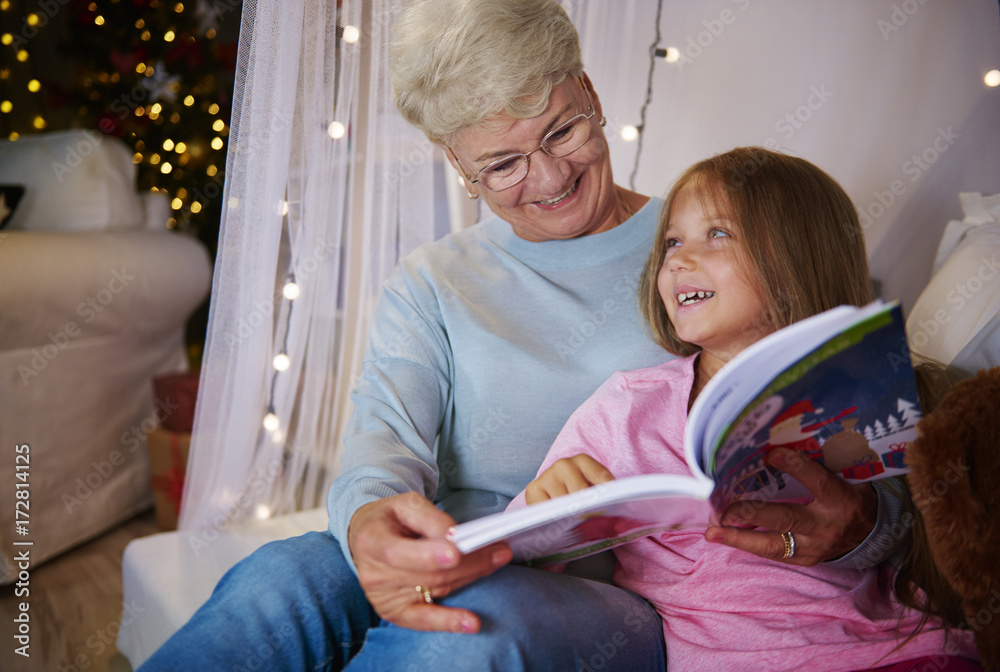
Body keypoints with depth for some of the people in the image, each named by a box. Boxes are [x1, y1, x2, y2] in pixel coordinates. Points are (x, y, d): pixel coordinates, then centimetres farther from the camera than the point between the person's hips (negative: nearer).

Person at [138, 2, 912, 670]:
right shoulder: (430, 287, 13)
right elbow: (386, 437, -4)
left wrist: (851, 525, -23)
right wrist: (370, 520, -30)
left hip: (643, 600, 0)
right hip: (469, 573, 2)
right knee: (284, 576, -32)